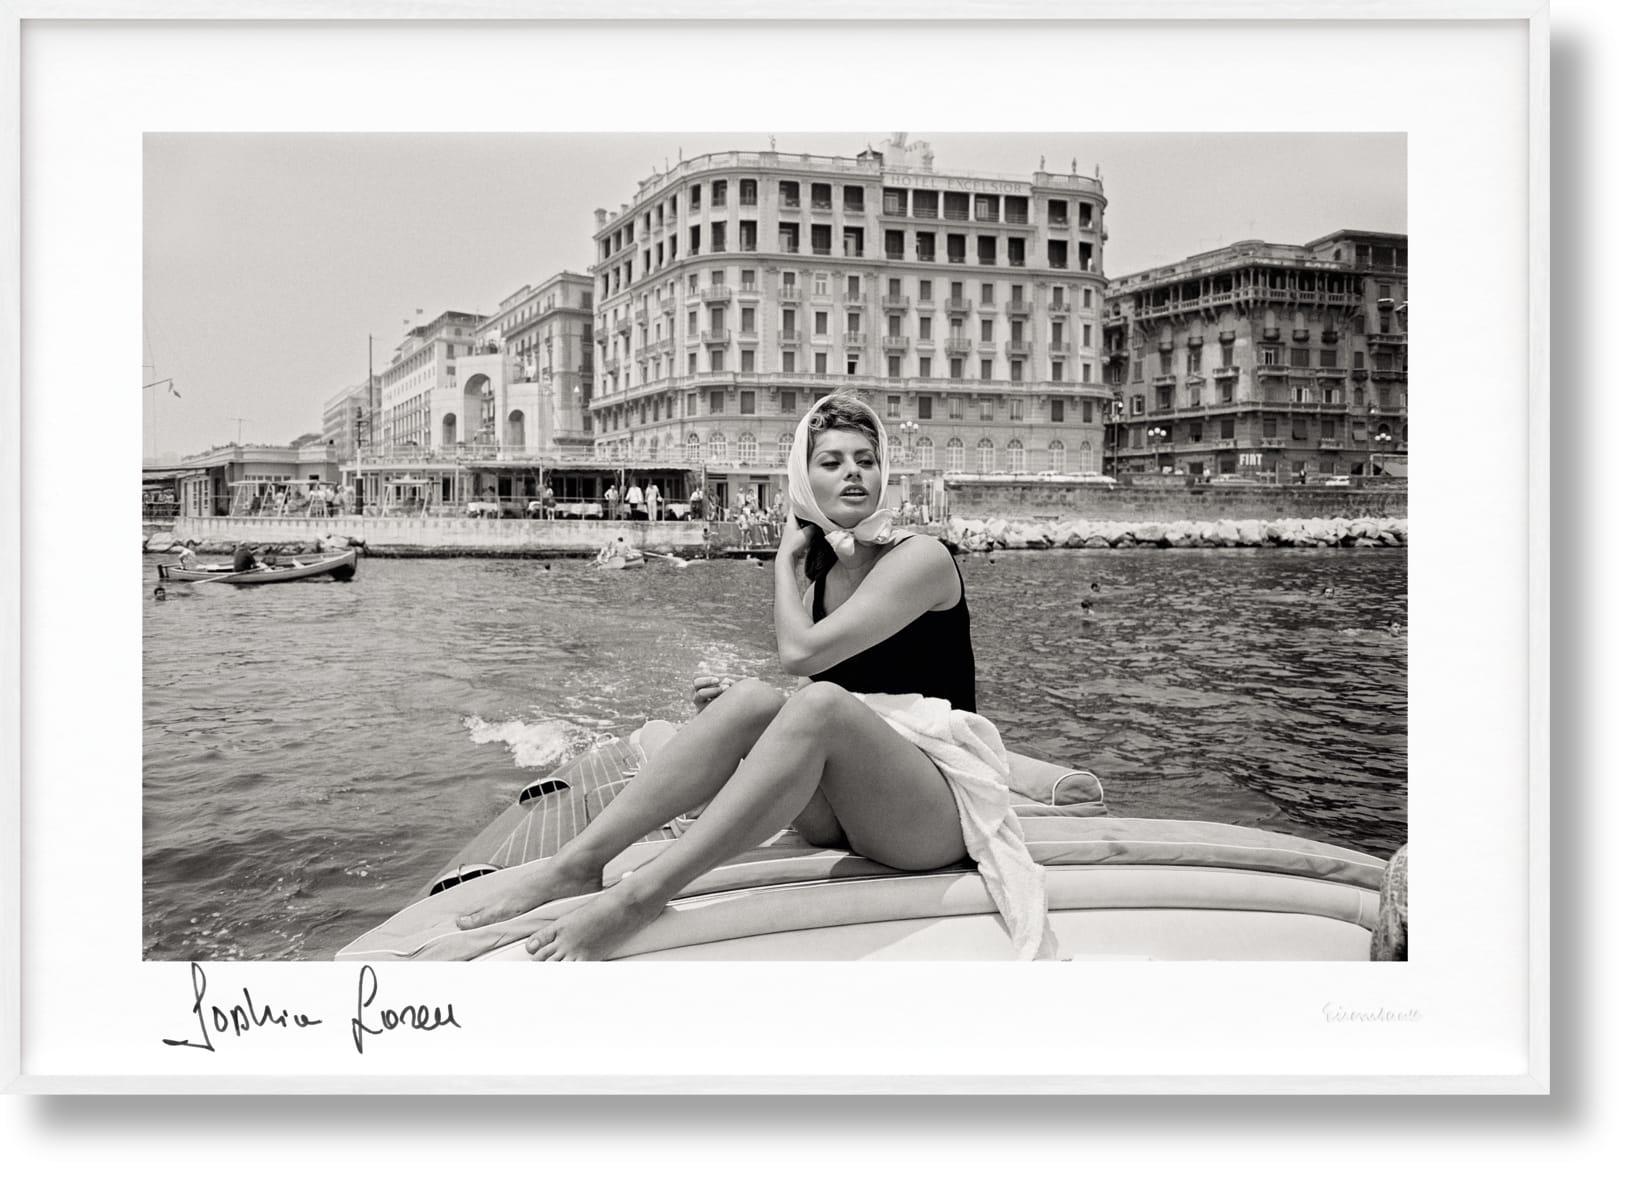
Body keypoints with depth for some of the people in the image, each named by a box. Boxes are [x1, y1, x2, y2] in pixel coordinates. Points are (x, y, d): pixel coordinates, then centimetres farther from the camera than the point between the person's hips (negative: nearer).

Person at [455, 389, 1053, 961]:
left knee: (820, 701, -35)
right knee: (752, 698, -22)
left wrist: (784, 558, -2)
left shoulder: (920, 556, -9)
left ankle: (634, 899, -41)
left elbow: (801, 653, -19)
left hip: (939, 801, -6)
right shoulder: (817, 572, 12)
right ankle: (577, 862, -30)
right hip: (838, 809, 6)